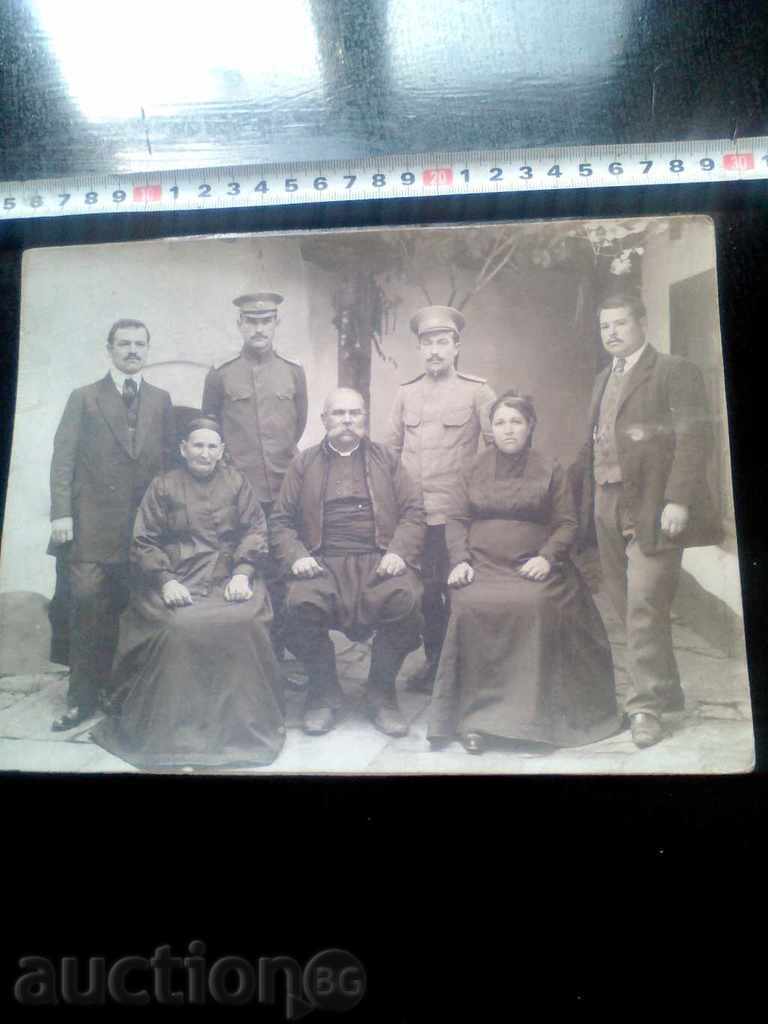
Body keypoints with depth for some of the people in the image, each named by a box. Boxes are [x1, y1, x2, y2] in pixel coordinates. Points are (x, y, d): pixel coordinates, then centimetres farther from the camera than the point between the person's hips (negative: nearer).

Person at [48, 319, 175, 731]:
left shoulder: (161, 400, 14)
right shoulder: (84, 398, 7)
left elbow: (170, 458, 13)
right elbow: (63, 458, 1)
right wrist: (61, 513, -8)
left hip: (145, 523, 2)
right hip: (93, 523, -2)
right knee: (87, 604, -7)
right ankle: (83, 697, 3)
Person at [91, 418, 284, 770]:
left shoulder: (237, 482, 16)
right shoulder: (163, 485, 12)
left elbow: (255, 531, 9)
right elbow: (144, 541, 5)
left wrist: (242, 573, -8)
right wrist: (165, 580, -11)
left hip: (227, 578, 1)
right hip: (175, 580, -1)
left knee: (245, 622, -30)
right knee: (178, 628, -32)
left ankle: (243, 725, -15)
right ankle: (171, 730, -18)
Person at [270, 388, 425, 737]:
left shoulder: (386, 459, 18)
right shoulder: (304, 463, 17)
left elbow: (413, 512, 8)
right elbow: (281, 520, 11)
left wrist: (399, 553, -10)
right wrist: (295, 556, -8)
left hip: (378, 560, 0)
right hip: (323, 562, 0)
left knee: (405, 599, -31)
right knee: (301, 603, -31)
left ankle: (382, 692, -8)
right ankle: (323, 692, -5)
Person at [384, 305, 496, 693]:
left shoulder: (477, 391, 0)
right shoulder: (406, 393, 11)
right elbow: (391, 447, 16)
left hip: (456, 513, -3)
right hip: (412, 512, 3)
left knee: (457, 589, 0)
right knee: (424, 591, 8)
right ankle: (434, 660, 23)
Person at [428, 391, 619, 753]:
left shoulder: (549, 470, 11)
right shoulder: (478, 467, 15)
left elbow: (567, 523, 6)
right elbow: (457, 519, 13)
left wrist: (547, 557, -11)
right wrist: (459, 560, -4)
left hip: (531, 566, -1)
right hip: (482, 565, 1)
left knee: (535, 605, -34)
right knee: (470, 607, -31)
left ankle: (530, 713, -23)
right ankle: (474, 714, -22)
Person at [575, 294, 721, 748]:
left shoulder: (675, 371, -3)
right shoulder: (604, 379, 19)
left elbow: (694, 438, -11)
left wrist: (678, 500, -20)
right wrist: (587, 499, 10)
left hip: (652, 508, -7)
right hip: (610, 509, 7)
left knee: (645, 605, -10)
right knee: (627, 605, 11)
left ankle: (647, 705, -1)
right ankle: (665, 690, 25)